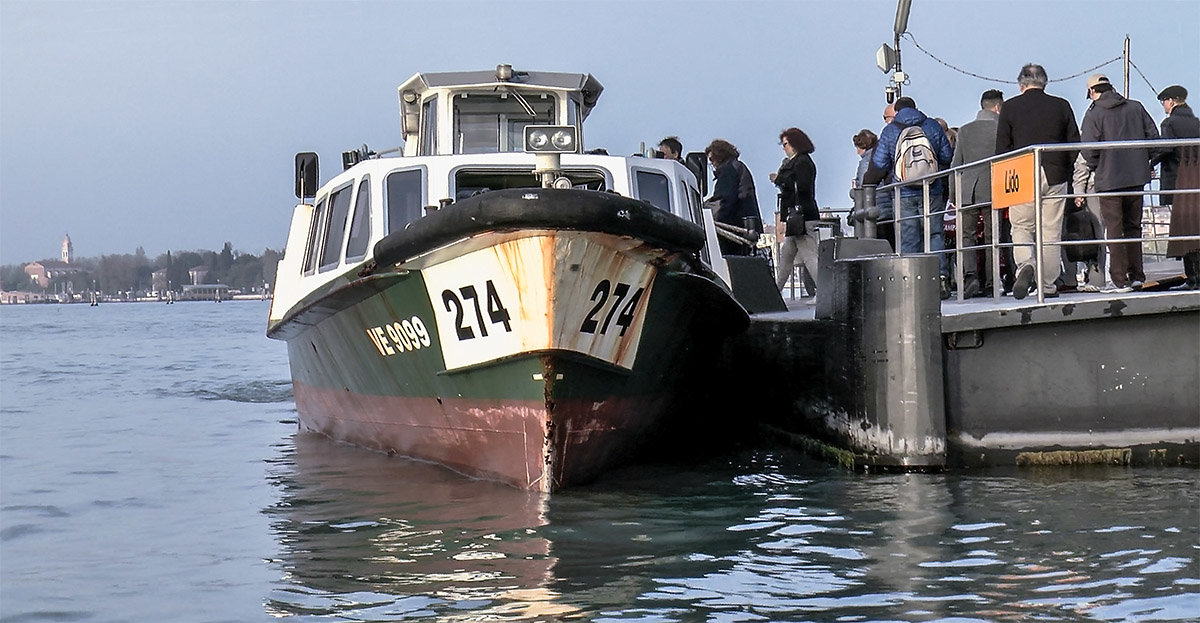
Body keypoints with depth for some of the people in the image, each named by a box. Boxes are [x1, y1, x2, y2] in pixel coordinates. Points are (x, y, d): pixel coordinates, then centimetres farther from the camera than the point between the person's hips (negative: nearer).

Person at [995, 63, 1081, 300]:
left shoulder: (1010, 107, 1)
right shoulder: (1061, 106, 5)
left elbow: (1002, 148, 0)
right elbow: (1075, 145, 5)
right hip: (1055, 178, 1)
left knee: (1021, 229, 9)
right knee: (1051, 233, 6)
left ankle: (1025, 265, -19)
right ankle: (1048, 285, 8)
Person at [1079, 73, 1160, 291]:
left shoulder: (1094, 115, -8)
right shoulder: (1136, 107, 6)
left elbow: (1088, 150, -15)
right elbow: (1153, 136, 6)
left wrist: (1094, 166, 4)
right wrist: (1144, 161, 17)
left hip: (1109, 179, -4)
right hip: (1137, 177, 4)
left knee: (1114, 229, 2)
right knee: (1133, 226, 16)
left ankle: (1120, 279, 0)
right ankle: (1136, 275, 17)